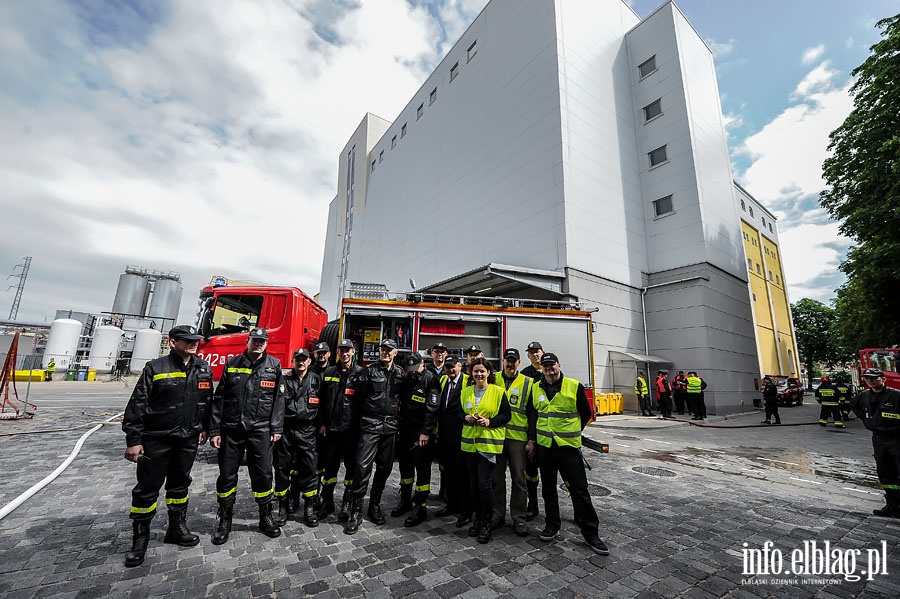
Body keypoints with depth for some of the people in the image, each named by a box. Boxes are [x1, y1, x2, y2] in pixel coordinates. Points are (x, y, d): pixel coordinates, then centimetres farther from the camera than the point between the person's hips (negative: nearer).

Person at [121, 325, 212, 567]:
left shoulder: (204, 370, 1)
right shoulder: (156, 368, -12)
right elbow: (137, 404, -10)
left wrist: (204, 428, 9)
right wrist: (133, 440, -11)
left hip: (188, 440, 4)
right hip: (156, 440, -4)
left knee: (180, 485, 17)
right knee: (147, 488, 7)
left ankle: (177, 529, 33)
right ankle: (139, 538, 26)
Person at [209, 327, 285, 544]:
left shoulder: (274, 366, 1)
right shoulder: (232, 364, 3)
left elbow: (279, 399, 1)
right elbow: (219, 399, 4)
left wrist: (277, 428, -3)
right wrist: (214, 430, 0)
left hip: (260, 430, -1)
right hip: (231, 429, 1)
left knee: (263, 474, 5)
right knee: (227, 475, 11)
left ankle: (266, 517, 23)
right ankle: (224, 520, 30)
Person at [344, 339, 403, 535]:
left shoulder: (400, 374, 6)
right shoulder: (369, 371, -2)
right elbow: (360, 397, -1)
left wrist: (398, 419, 8)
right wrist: (360, 420, -1)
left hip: (390, 426, 3)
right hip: (370, 424, -3)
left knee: (384, 467, 12)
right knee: (363, 465, -6)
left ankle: (375, 505, 30)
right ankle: (356, 511, 8)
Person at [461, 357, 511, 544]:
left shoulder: (498, 391, -5)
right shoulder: (466, 392, 6)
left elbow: (506, 415, -4)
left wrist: (490, 421, -18)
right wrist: (466, 418, -8)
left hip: (489, 443, -4)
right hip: (469, 442, 4)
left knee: (484, 482, -6)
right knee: (473, 482, 12)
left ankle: (486, 523, 14)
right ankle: (477, 518, 30)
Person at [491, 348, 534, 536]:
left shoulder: (527, 383, 0)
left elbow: (532, 413, 1)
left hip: (518, 437, -1)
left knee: (519, 479, 7)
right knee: (497, 477, 11)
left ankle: (519, 518, 22)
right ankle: (498, 515, 25)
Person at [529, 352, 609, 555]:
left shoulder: (575, 386, -8)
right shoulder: (536, 388, 2)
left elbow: (586, 413, 4)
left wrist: (571, 432, 10)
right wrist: (532, 438, 10)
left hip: (569, 446, -3)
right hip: (544, 446, 3)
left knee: (580, 490, 3)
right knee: (548, 489, 15)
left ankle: (591, 532, 19)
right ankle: (552, 525, 33)